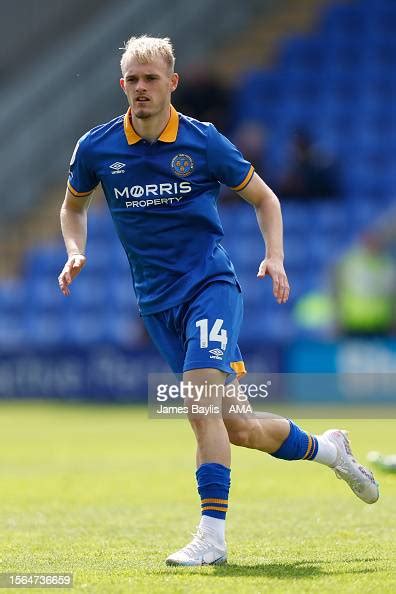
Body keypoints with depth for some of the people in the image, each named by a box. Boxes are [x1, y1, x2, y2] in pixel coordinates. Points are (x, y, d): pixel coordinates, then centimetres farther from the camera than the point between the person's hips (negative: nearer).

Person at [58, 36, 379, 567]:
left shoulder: (203, 141, -5)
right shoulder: (97, 148, 1)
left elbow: (263, 198, 9)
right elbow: (73, 205, 20)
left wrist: (275, 257, -6)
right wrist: (75, 252, 1)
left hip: (210, 284, -3)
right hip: (157, 303, 3)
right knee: (237, 429, 4)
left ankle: (212, 536, -26)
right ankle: (326, 448, 31)